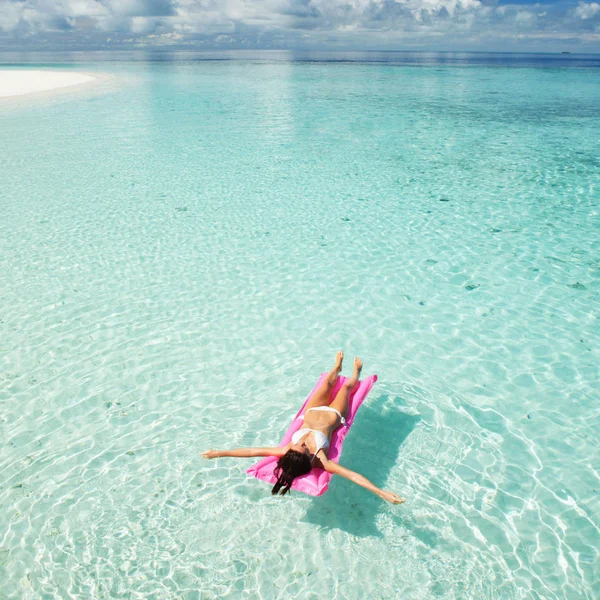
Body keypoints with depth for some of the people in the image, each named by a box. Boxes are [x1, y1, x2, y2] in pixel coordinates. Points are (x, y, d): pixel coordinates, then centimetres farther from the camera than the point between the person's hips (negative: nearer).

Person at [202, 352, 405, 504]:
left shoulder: (288, 452, -42)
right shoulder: (320, 461, -47)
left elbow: (253, 451, -41)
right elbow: (354, 476, -54)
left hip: (313, 412, 2)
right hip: (334, 415, -2)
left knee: (328, 382, 26)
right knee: (347, 386, 23)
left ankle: (337, 367, 66)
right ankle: (356, 371, 63)